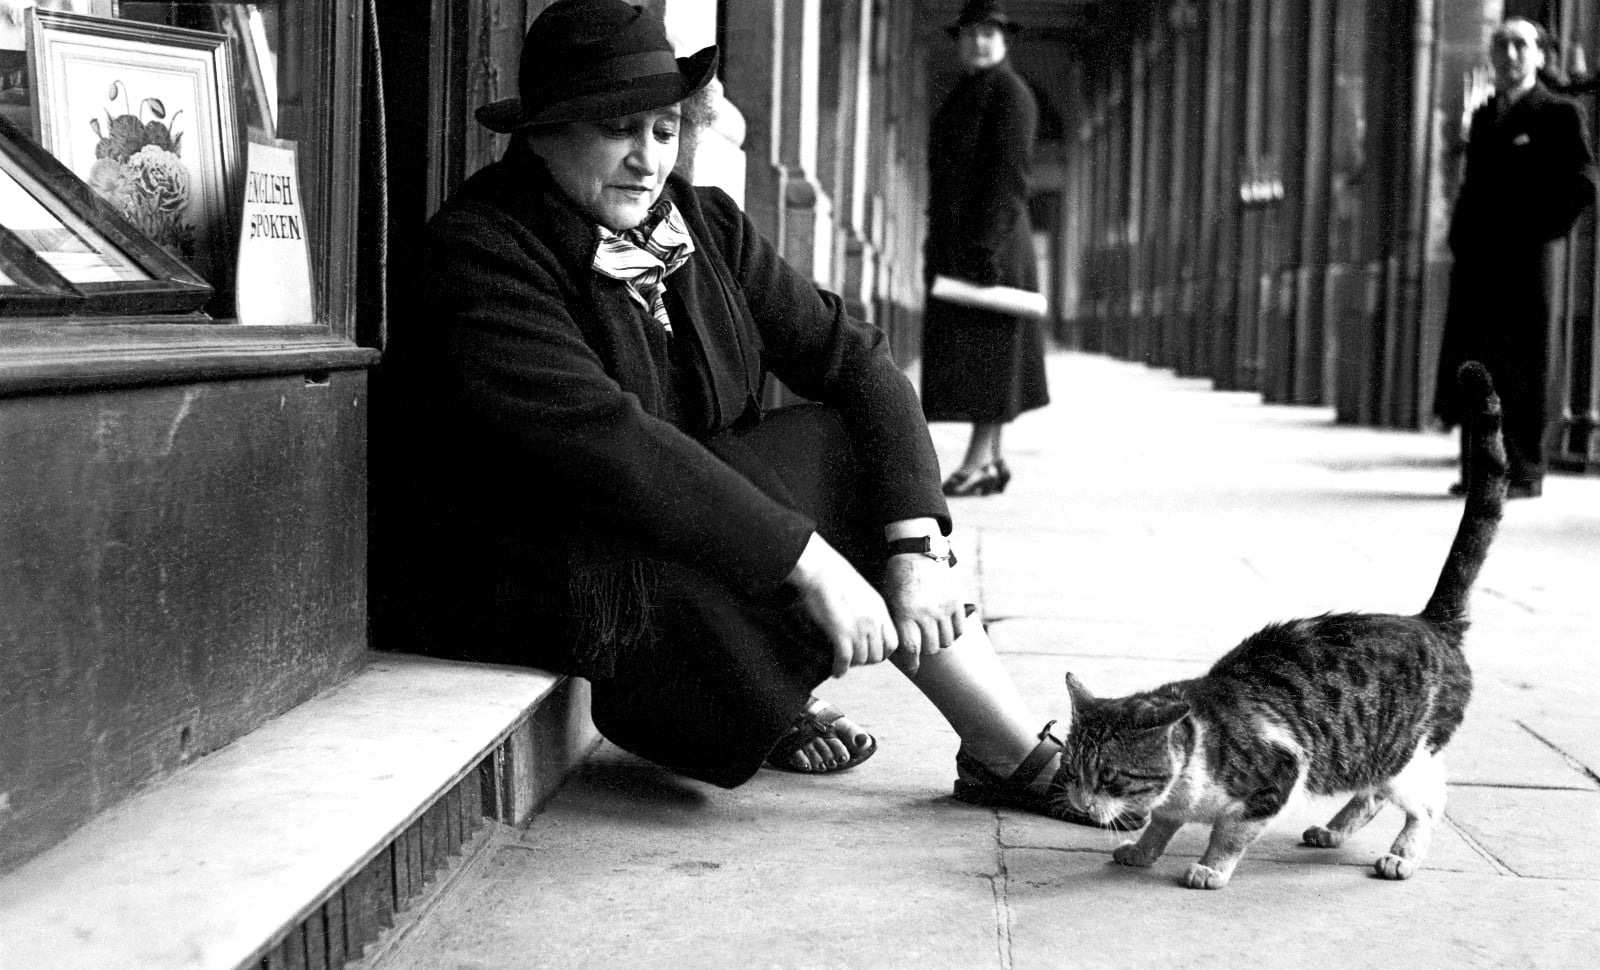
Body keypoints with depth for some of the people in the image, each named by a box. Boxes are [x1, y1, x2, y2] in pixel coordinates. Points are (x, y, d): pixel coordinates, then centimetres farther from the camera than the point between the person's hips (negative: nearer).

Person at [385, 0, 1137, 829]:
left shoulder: (704, 224, 4)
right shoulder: (479, 252, -18)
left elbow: (855, 360, -2)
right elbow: (603, 439, -30)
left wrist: (915, 546, -18)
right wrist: (809, 562, -33)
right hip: (537, 573, -7)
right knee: (845, 462, -17)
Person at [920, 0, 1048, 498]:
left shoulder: (1009, 92, -7)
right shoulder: (963, 97, 20)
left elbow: (1010, 174, -16)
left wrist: (987, 245, -23)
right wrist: (936, 242, 17)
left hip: (989, 238, -9)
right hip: (954, 241, 9)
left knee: (986, 351, -9)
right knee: (964, 353, 8)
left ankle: (978, 460, -9)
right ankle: (992, 460, 11)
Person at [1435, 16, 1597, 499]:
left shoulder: (1558, 114, -1)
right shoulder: (1483, 116, 20)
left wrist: (1540, 230, -9)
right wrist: (1462, 238, 11)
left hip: (1522, 261, -6)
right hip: (1473, 262, 6)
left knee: (1520, 373, -4)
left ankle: (1523, 473, 0)